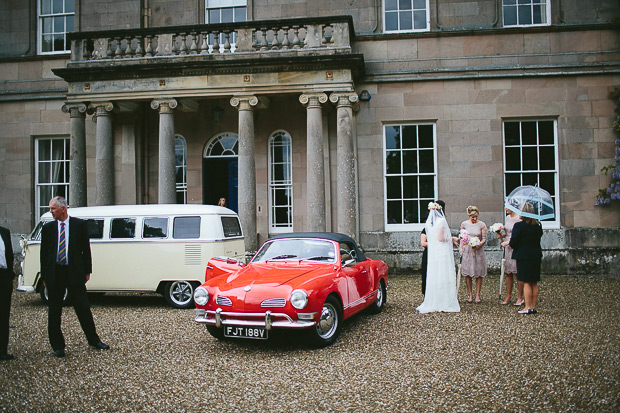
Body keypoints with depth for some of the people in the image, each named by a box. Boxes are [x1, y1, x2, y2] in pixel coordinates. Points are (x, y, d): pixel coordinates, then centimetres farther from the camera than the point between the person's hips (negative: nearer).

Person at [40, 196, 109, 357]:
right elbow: (43, 253, 7)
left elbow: (86, 249, 4)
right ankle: (57, 346, 18)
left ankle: (94, 340, 18)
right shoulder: (48, 228, 5)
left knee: (83, 308, 3)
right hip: (54, 274, 2)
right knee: (54, 312, 7)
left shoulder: (79, 224, 1)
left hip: (75, 273, -2)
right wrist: (44, 276, 3)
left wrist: (87, 271, 1)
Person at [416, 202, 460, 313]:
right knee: (444, 277, -2)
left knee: (433, 277, 9)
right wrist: (450, 239, 2)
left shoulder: (429, 223, 9)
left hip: (432, 253, 7)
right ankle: (445, 303, -1)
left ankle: (432, 303, 12)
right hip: (442, 252, -7)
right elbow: (440, 238, -16)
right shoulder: (441, 221, -11)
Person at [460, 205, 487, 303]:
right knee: (467, 274, 1)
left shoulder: (482, 225, -2)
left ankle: (477, 295, 8)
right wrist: (462, 248, 2)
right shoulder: (464, 224, 4)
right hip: (467, 251, 1)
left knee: (479, 274, 0)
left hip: (478, 251, -1)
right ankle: (470, 295, 10)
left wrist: (479, 245, -18)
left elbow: (484, 239, -2)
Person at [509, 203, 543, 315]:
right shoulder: (538, 225, 3)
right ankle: (533, 307, 15)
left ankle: (528, 307, -1)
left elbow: (513, 243, -15)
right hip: (536, 256, 6)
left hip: (523, 257, -6)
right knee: (534, 283, 10)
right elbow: (539, 236, 16)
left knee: (526, 283, -2)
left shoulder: (519, 226, -16)